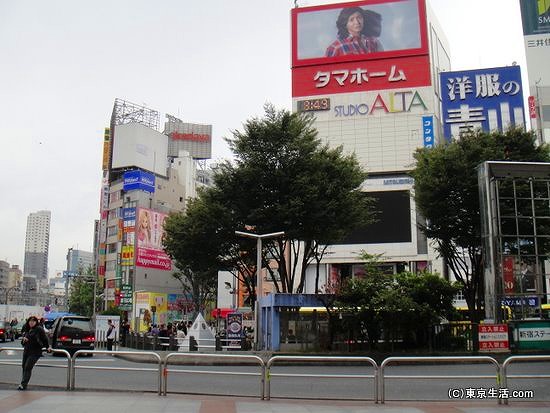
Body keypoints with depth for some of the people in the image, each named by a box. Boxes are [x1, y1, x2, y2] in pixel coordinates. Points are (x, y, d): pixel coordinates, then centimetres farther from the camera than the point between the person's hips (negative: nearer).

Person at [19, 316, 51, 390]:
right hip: (26, 351, 7)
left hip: (35, 352, -7)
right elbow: (22, 343, 21)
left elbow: (44, 339, -1)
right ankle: (24, 384, 16)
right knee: (24, 366, 7)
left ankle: (23, 384, -10)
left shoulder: (39, 329, -6)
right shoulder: (27, 330, 14)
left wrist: (48, 347, 0)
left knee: (28, 367, -11)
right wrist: (23, 339, -1)